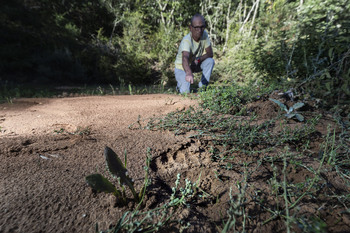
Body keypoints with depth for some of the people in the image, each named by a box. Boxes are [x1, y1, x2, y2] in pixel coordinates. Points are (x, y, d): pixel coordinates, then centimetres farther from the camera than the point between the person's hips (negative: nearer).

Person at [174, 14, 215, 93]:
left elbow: (210, 53, -11)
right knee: (185, 92, -20)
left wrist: (198, 59, -29)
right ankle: (181, 84, 18)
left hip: (195, 65, 5)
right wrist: (188, 73, -71)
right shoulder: (186, 41, -33)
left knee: (210, 61, -22)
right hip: (182, 68, -5)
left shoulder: (204, 34, -14)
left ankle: (202, 86, -6)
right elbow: (185, 58, -52)